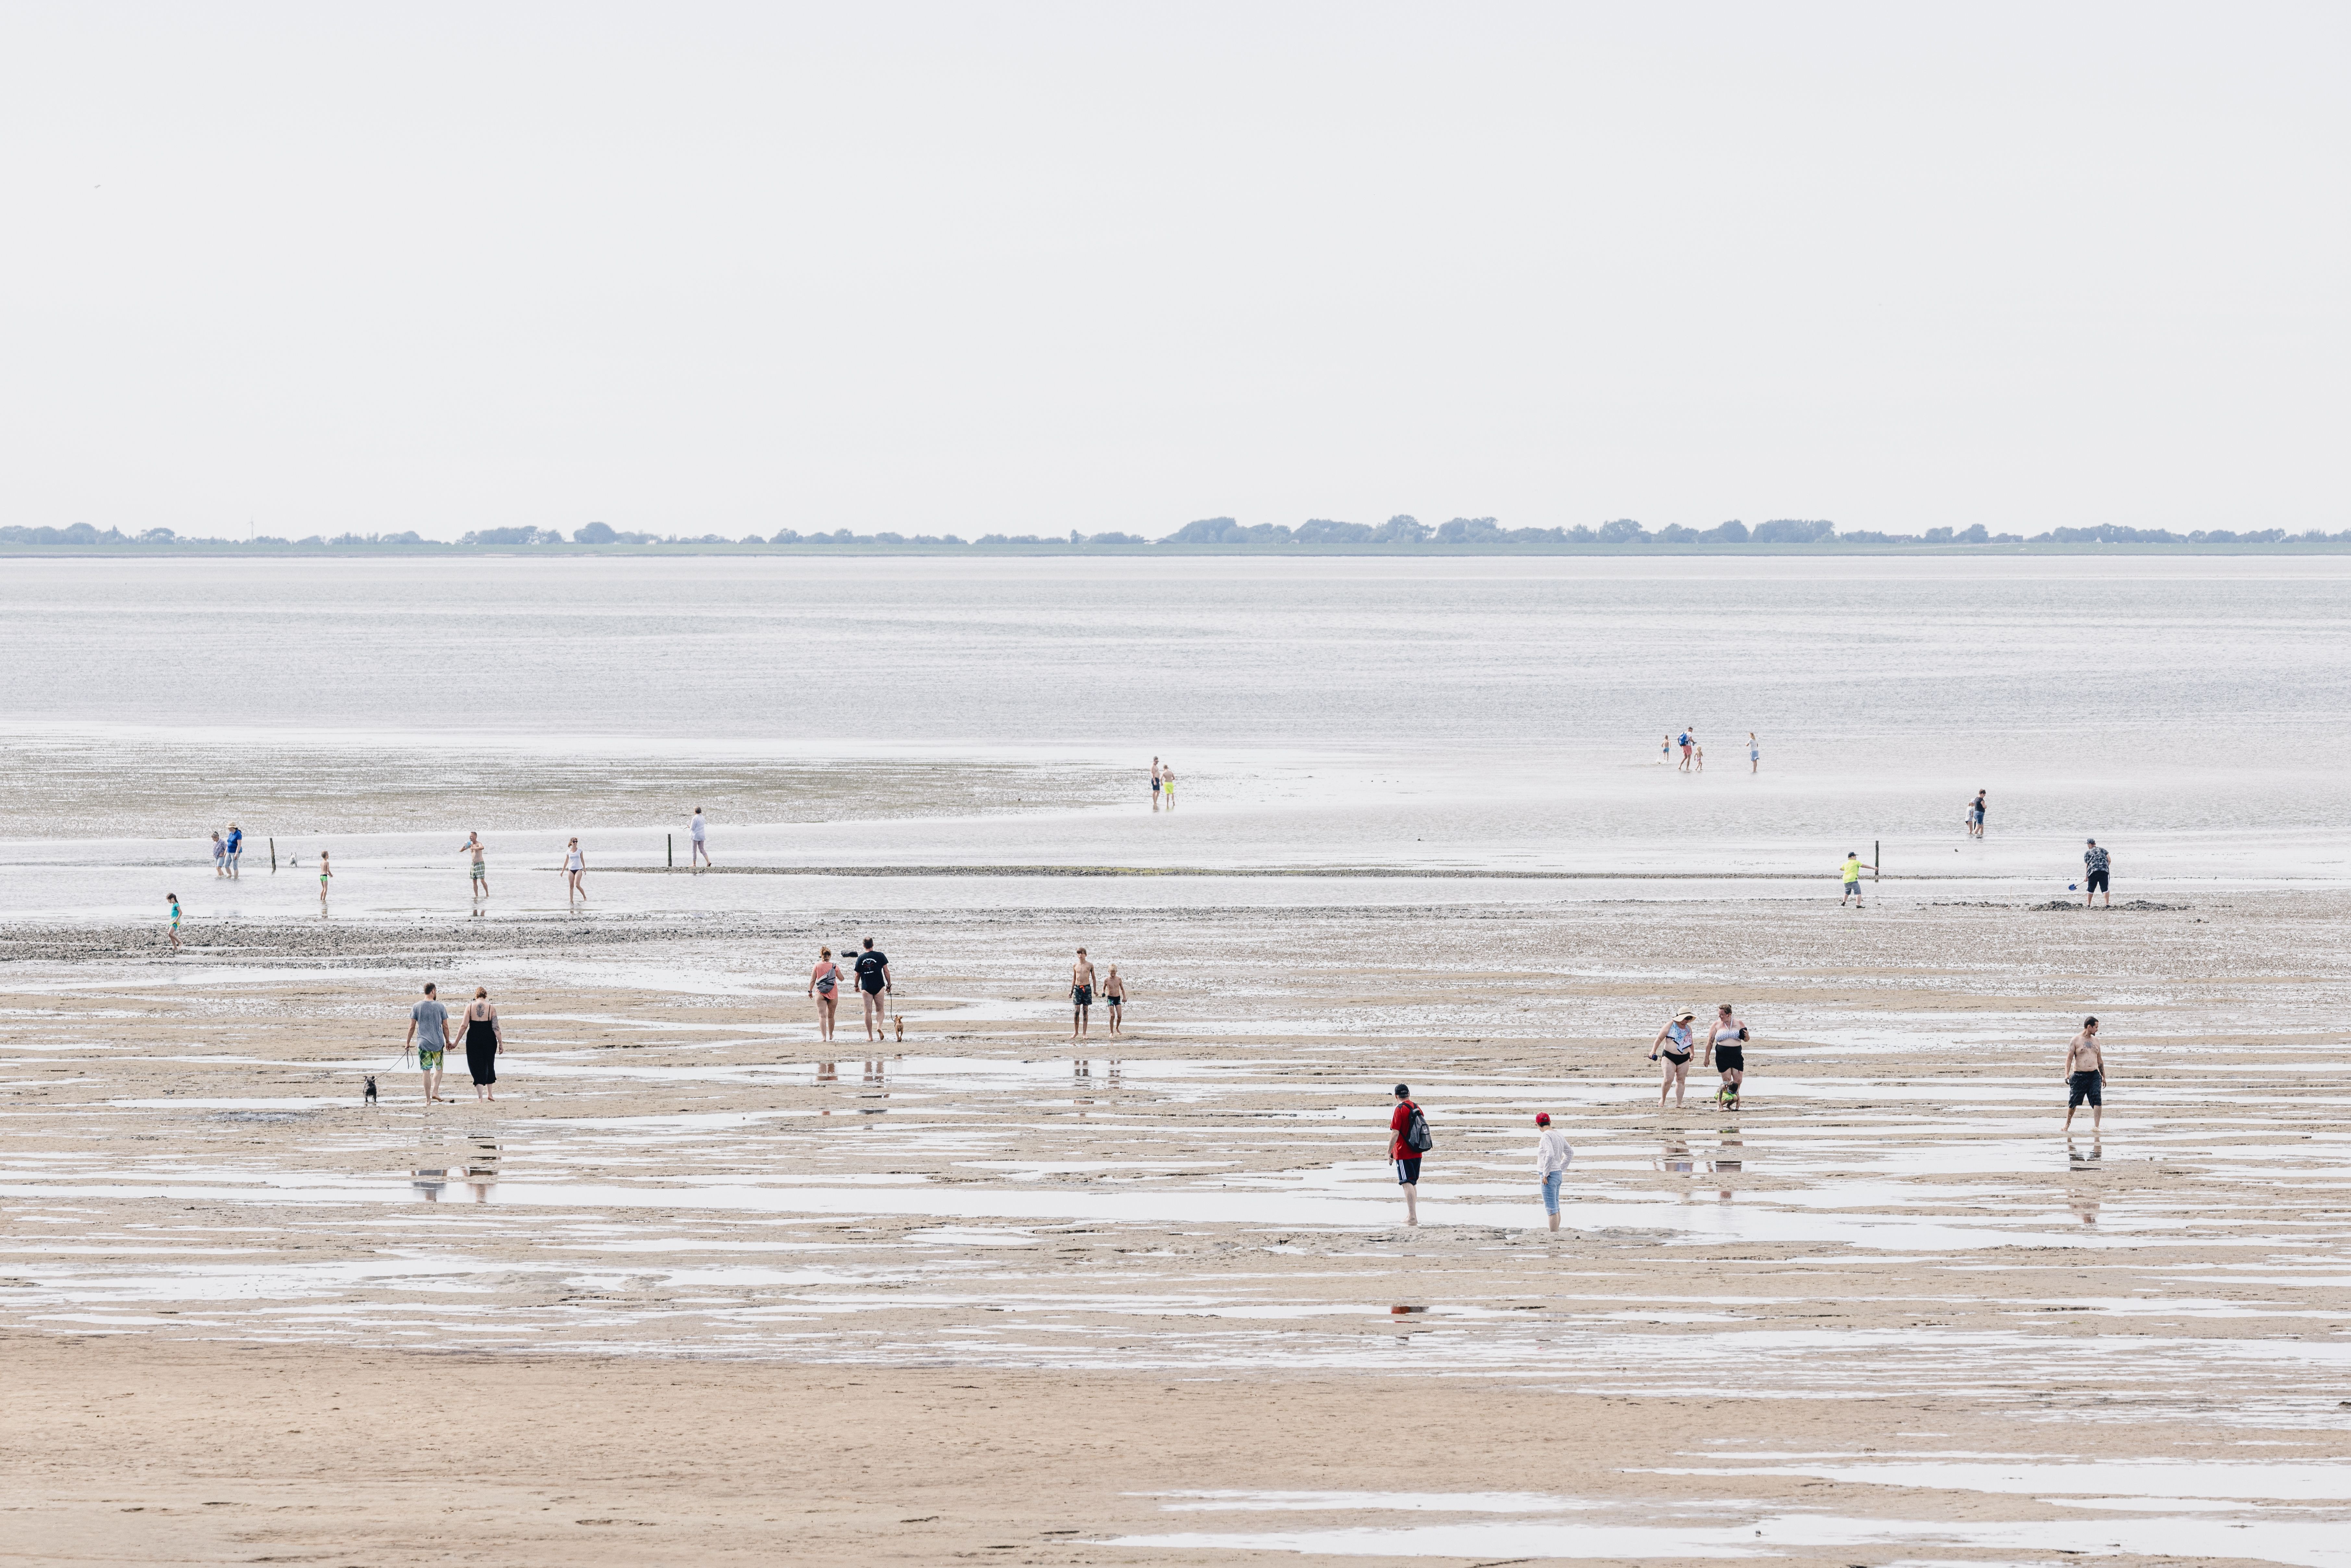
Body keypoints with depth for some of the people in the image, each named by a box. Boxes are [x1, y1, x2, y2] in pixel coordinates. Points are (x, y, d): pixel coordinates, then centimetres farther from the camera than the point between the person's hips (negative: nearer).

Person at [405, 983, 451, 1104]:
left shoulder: (417, 1007, 0)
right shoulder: (440, 1007, -2)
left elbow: (412, 1027, 0)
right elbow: (445, 1027, 3)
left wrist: (408, 1043, 10)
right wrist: (448, 1042, 16)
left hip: (423, 1044, 0)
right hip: (438, 1043, 0)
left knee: (426, 1071, 3)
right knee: (439, 1069, 16)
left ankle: (428, 1099, 3)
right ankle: (435, 1093, 1)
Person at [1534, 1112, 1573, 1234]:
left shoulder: (1546, 1136, -17)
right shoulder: (1559, 1135, 9)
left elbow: (1550, 1155, -29)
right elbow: (1570, 1153, 21)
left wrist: (1546, 1174, -19)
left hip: (1549, 1177, -9)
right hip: (1558, 1174, 9)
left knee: (1551, 1209, -8)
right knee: (1556, 1208, 18)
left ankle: (1554, 1235, -8)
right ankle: (1556, 1233, 25)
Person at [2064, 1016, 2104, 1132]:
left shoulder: (2096, 1040, 14)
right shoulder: (2076, 1040, 0)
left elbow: (2100, 1060, 21)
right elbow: (2069, 1058, -4)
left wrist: (2104, 1077, 22)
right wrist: (2067, 1074, -15)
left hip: (2094, 1075, 3)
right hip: (2079, 1075, -3)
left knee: (2097, 1100, -15)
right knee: (2073, 1102, 5)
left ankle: (2096, 1127, -19)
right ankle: (2067, 1125, 26)